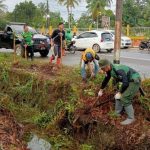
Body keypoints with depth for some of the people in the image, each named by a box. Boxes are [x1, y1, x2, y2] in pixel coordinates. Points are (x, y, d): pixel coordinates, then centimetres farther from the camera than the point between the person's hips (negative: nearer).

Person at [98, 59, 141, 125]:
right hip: (128, 81, 10)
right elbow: (106, 80, 16)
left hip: (135, 81, -9)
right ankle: (117, 113, 22)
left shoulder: (118, 70, -31)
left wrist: (120, 93, -20)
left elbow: (125, 83, -31)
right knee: (118, 97, 9)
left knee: (125, 98, -16)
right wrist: (101, 90, 26)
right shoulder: (109, 70, -2)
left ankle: (130, 118, -4)